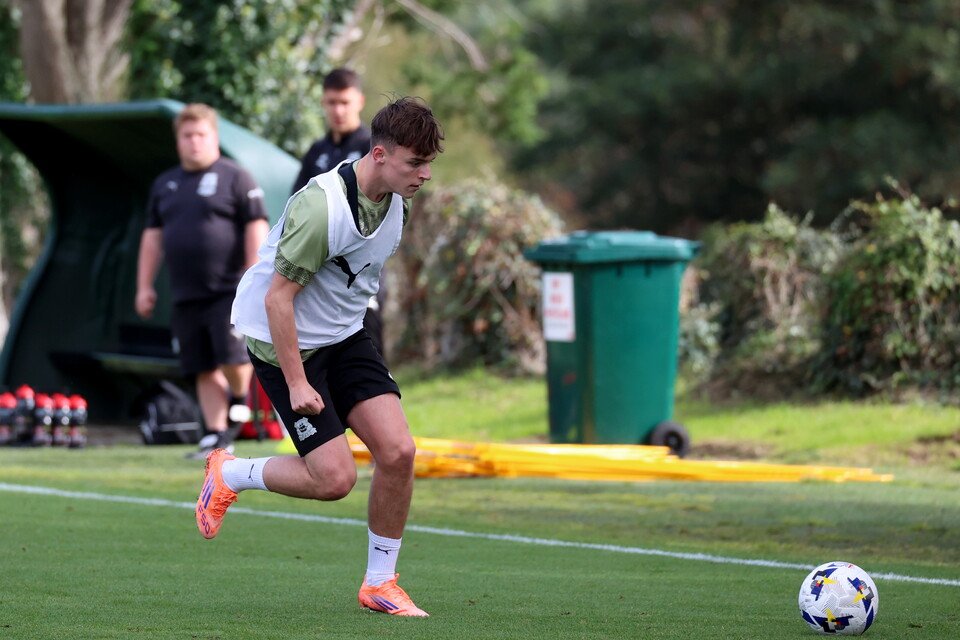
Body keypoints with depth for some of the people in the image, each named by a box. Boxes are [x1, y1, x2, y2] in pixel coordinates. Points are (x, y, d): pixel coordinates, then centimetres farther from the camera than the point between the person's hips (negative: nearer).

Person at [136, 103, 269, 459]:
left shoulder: (235, 178, 0)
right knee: (204, 370, 3)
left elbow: (256, 229, -5)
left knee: (232, 356, -16)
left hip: (228, 291, -5)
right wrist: (144, 286, 14)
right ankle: (217, 436, 6)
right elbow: (152, 237, 21)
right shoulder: (165, 185, 17)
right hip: (185, 296, 5)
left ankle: (239, 398, 14)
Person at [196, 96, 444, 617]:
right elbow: (277, 297, -24)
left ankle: (380, 583, 7)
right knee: (334, 478, -11)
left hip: (344, 337, 7)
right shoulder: (323, 206, -28)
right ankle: (229, 475, 16)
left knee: (397, 452, -8)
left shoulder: (393, 199, -2)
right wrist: (296, 382, -22)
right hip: (285, 343, -7)